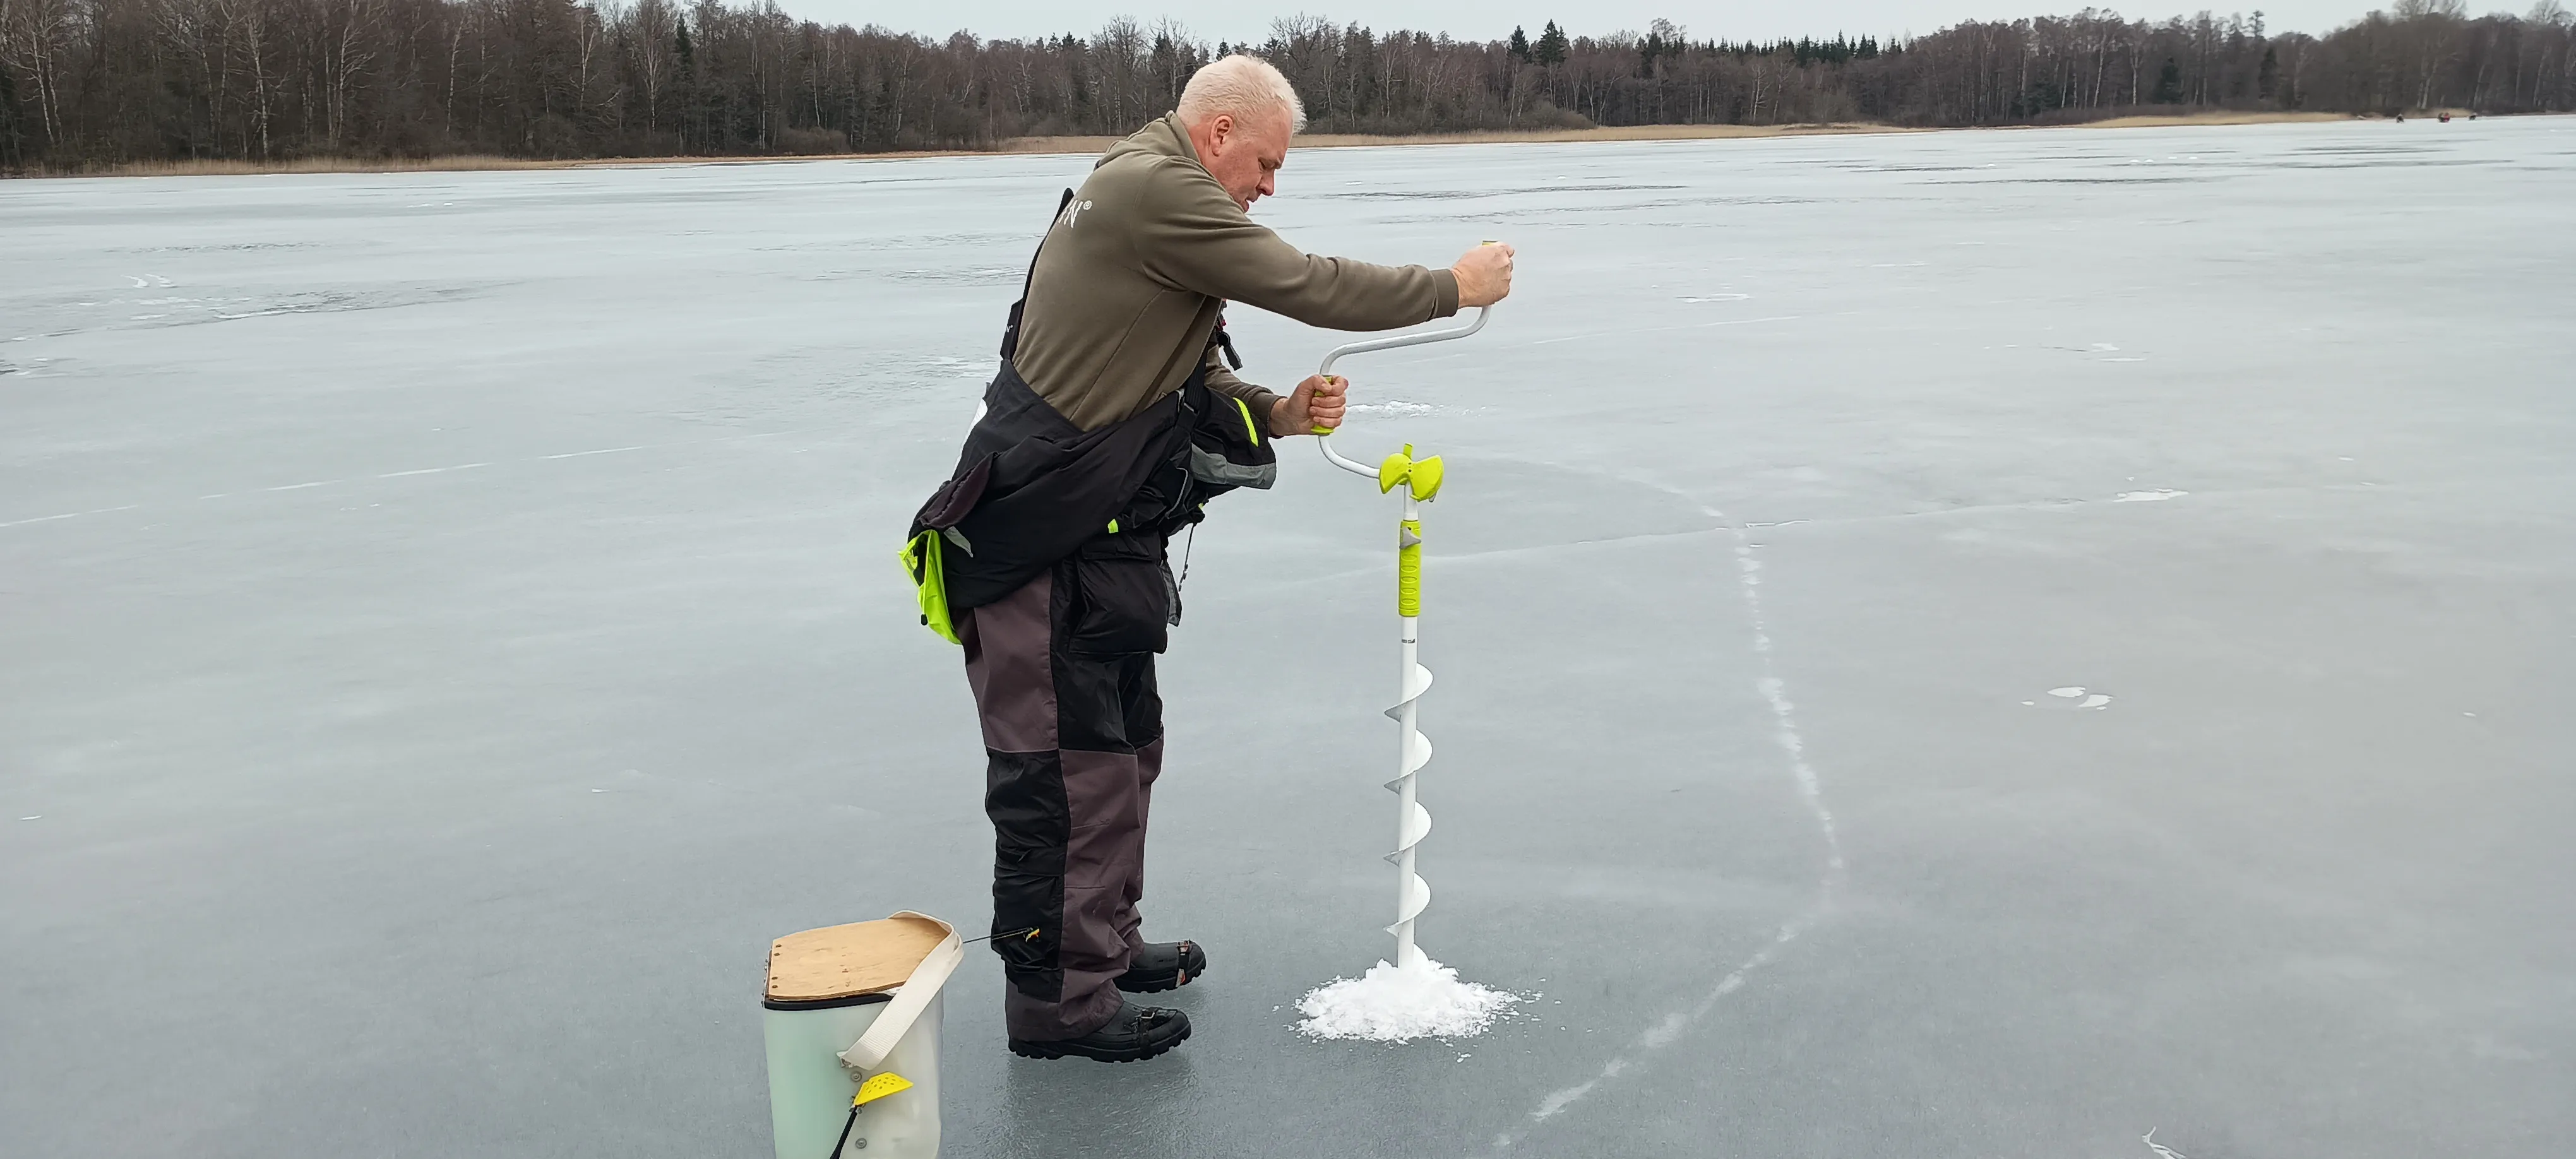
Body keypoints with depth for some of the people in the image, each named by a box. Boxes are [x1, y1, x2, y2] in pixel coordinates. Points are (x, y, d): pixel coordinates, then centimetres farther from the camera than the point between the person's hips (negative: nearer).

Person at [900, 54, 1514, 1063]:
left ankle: (1104, 942, 34)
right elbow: (1307, 286, -16)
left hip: (1098, 539, 11)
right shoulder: (1155, 190, -16)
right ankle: (1059, 1000, 8)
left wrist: (1276, 412, 0)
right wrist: (1456, 286, -5)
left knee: (1125, 745, 19)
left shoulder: (1154, 204, 19)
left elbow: (1185, 385, 17)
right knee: (1067, 764, -3)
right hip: (1041, 543, -11)